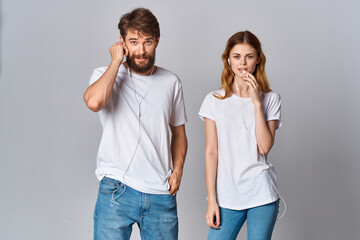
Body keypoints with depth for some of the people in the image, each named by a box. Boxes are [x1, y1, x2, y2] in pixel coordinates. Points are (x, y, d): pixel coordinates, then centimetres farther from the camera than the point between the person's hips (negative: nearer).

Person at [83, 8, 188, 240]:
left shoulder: (171, 82, 10)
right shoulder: (105, 75, 1)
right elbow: (94, 101, -23)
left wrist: (177, 170, 3)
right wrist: (116, 61, -11)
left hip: (162, 194, 3)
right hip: (117, 190, -3)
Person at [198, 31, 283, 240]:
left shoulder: (271, 99, 4)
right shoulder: (215, 101, 3)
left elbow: (265, 147, -8)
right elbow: (211, 152, 2)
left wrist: (257, 103, -11)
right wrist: (211, 200, -1)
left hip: (262, 194, 0)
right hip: (227, 196, 0)